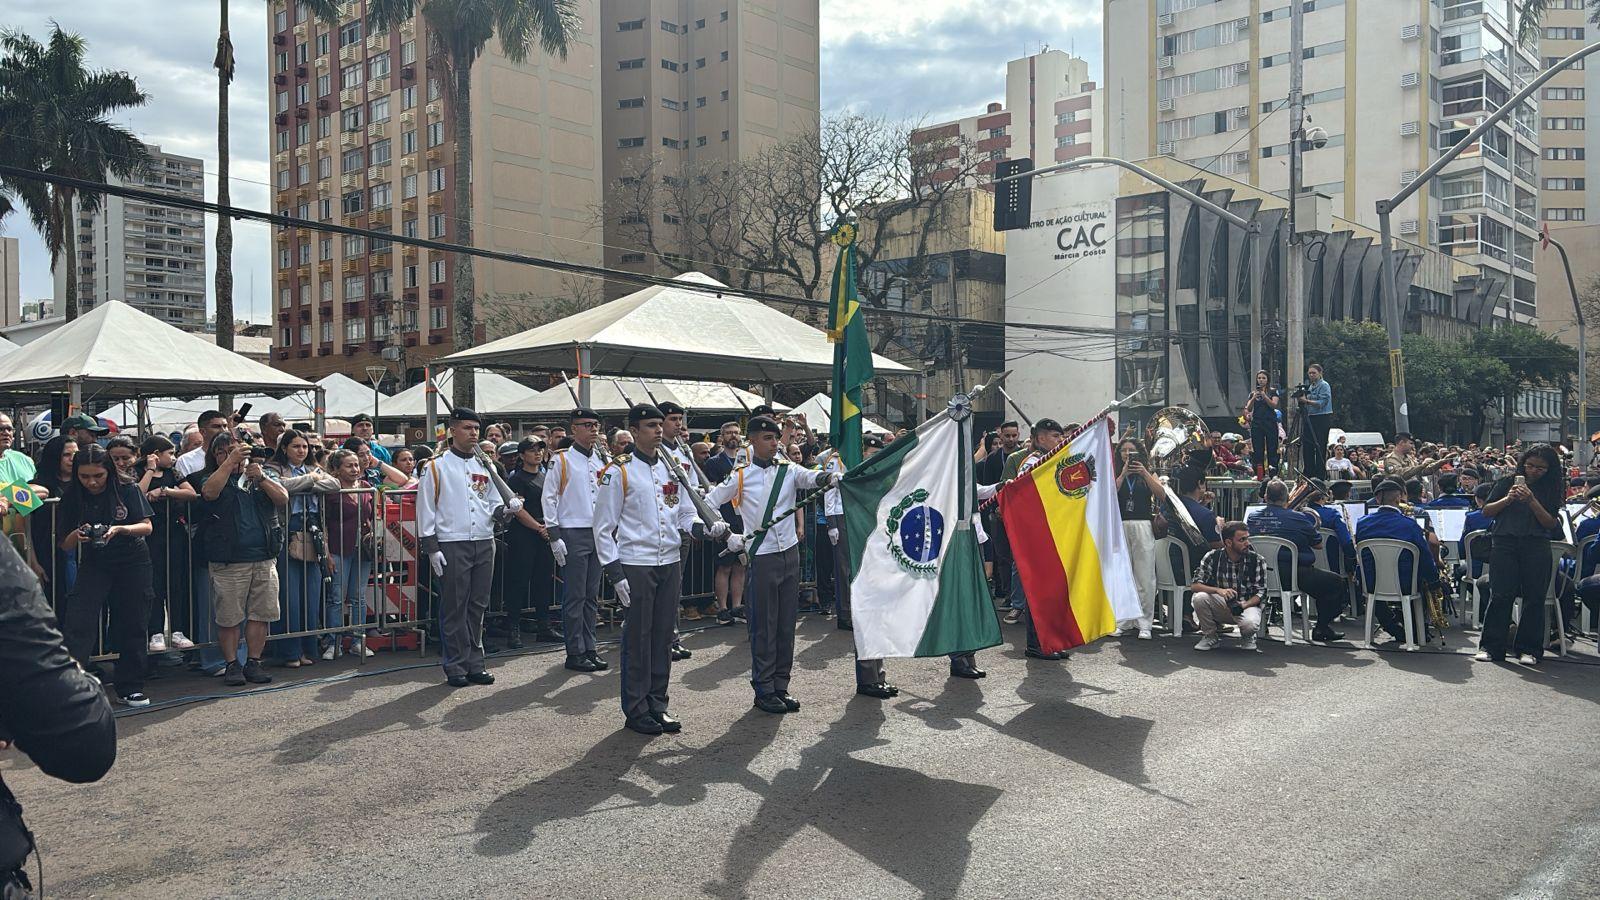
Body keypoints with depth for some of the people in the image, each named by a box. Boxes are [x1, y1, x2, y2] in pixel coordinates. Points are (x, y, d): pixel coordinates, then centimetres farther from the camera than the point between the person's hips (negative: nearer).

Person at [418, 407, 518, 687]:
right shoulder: (436, 467, -1)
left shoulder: (484, 467, 15)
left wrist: (506, 508, -5)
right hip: (452, 546, -5)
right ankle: (456, 666, 7)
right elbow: (426, 509, -3)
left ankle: (475, 664, 17)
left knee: (478, 606, 9)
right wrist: (431, 548, -9)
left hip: (484, 544, 5)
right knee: (454, 608, 0)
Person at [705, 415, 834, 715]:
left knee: (786, 623, 9)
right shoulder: (741, 476, -2)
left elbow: (811, 478, -14)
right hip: (761, 556, -4)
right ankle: (764, 690, 9)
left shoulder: (789, 470, 5)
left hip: (790, 553, 4)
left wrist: (828, 478, -37)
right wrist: (728, 536, -5)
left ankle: (781, 686, 20)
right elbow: (708, 503, 3)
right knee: (763, 625, 0)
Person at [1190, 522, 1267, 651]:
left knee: (1250, 624, -36)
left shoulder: (1257, 560, -9)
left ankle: (1247, 637, 6)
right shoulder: (1212, 557, -9)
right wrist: (1218, 590, -32)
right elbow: (1194, 585, -15)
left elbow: (1260, 593, -8)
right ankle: (1210, 636, -2)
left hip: (1247, 604, -1)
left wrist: (1244, 605, -29)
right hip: (1220, 605, 1)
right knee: (1200, 597, -29)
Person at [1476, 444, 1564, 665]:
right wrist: (1508, 499, -9)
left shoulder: (1551, 489, 9)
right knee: (1501, 595, -6)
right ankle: (1491, 647, -1)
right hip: (1505, 543, -1)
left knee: (1534, 597, 1)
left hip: (1536, 545, 1)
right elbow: (1486, 511, 7)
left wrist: (1532, 501, -12)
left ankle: (1529, 650, 10)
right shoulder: (1508, 482, 9)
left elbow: (1551, 524, -1)